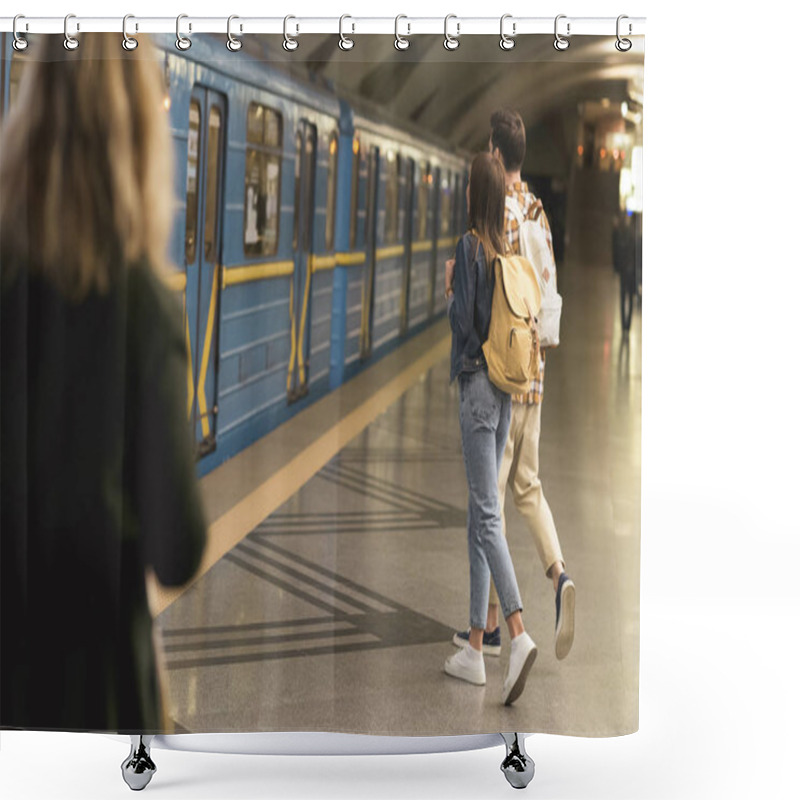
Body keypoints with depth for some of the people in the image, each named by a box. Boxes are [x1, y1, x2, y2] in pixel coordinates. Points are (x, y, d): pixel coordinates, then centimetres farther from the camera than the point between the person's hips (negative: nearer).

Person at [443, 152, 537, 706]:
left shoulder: (469, 246, -11)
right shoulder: (508, 249, 11)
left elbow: (463, 320, -14)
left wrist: (449, 289, 3)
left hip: (478, 385, -8)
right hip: (506, 389, 8)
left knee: (488, 516, -11)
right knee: (479, 519, 11)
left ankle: (519, 635, -22)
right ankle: (476, 650, 14)